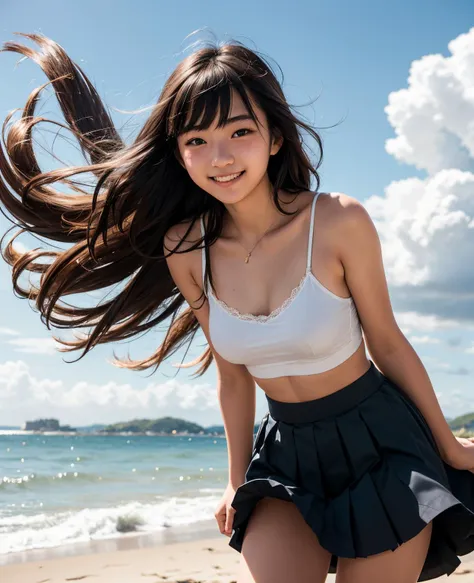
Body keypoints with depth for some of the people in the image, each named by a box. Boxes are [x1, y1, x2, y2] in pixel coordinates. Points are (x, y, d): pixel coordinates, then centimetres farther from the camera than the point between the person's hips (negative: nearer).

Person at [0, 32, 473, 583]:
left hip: (380, 442, -2)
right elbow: (232, 373, 4)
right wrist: (238, 482, 12)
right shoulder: (183, 249, -7)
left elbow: (387, 345, -6)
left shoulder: (338, 221, -18)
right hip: (288, 451, 3)